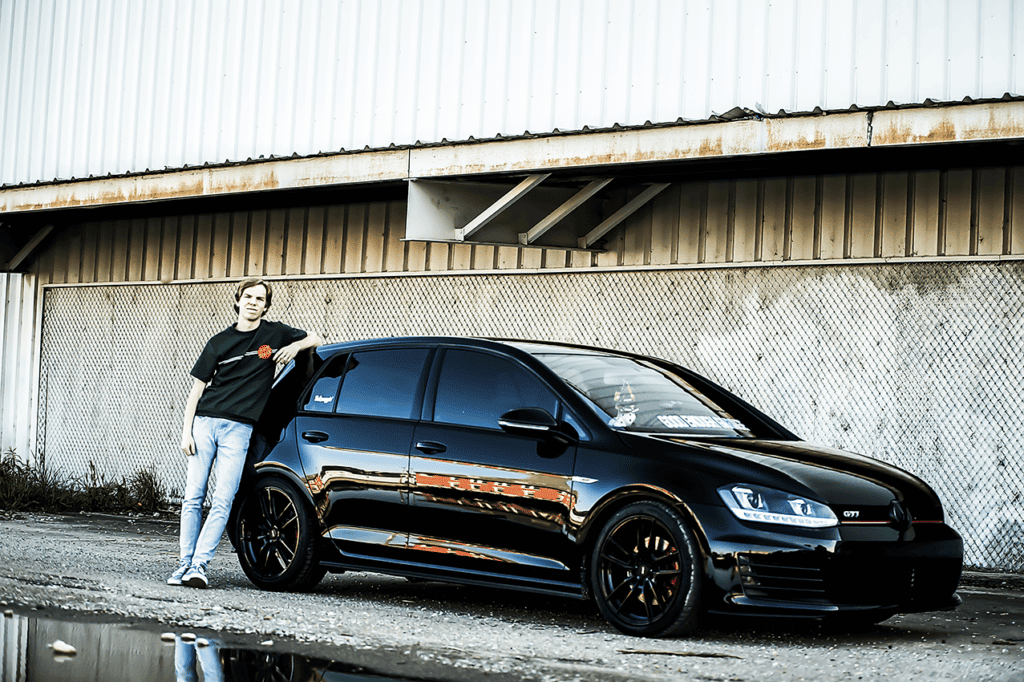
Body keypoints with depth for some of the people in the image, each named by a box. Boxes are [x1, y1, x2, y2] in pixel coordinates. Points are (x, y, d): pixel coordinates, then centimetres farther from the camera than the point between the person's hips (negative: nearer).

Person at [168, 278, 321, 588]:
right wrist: (186, 430, 1)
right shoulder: (219, 342, 11)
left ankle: (200, 565, -12)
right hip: (205, 422, 2)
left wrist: (296, 345, 0)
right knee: (193, 497, -1)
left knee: (222, 501, -11)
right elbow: (197, 387, 10)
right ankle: (185, 563, 5)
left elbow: (316, 339, 22)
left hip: (239, 428, -2)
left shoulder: (275, 334, 9)